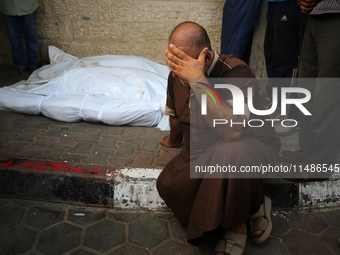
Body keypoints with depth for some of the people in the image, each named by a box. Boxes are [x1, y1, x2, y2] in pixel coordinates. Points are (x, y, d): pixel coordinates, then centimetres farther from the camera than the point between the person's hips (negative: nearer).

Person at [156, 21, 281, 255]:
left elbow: (232, 131, -41)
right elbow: (175, 116, 19)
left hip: (251, 146, -7)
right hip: (202, 152, 7)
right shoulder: (176, 76, -3)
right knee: (168, 184, -16)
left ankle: (236, 226, -13)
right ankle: (250, 208, -11)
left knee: (229, 153, -42)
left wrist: (198, 80, -41)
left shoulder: (236, 72, -26)